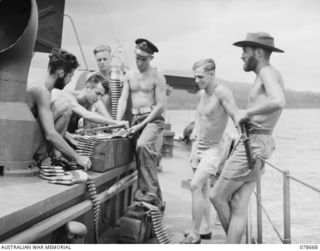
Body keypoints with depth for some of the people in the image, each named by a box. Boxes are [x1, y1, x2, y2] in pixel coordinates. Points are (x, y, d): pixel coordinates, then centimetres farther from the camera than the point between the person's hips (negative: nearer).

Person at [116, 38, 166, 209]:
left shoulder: (157, 78, -4)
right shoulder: (129, 75, 12)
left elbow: (161, 106, -9)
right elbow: (123, 100, 6)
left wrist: (141, 125, -14)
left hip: (153, 118, -6)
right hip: (136, 119, 6)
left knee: (143, 145, -34)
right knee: (141, 153, 7)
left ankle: (150, 190, -29)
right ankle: (157, 201, 18)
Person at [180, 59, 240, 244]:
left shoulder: (222, 92, -21)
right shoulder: (202, 93, 5)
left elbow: (236, 115, -32)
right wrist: (195, 130, 13)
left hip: (213, 148, -8)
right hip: (198, 145, 8)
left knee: (195, 186, -18)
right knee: (203, 189, 13)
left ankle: (195, 235, -9)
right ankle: (207, 230, 25)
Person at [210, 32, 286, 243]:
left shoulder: (268, 72, -11)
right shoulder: (269, 75, 19)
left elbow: (278, 101, -32)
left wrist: (247, 113, -21)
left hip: (253, 144, -10)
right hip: (255, 142, 10)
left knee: (218, 197, 0)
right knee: (239, 208, 6)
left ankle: (233, 242, 14)